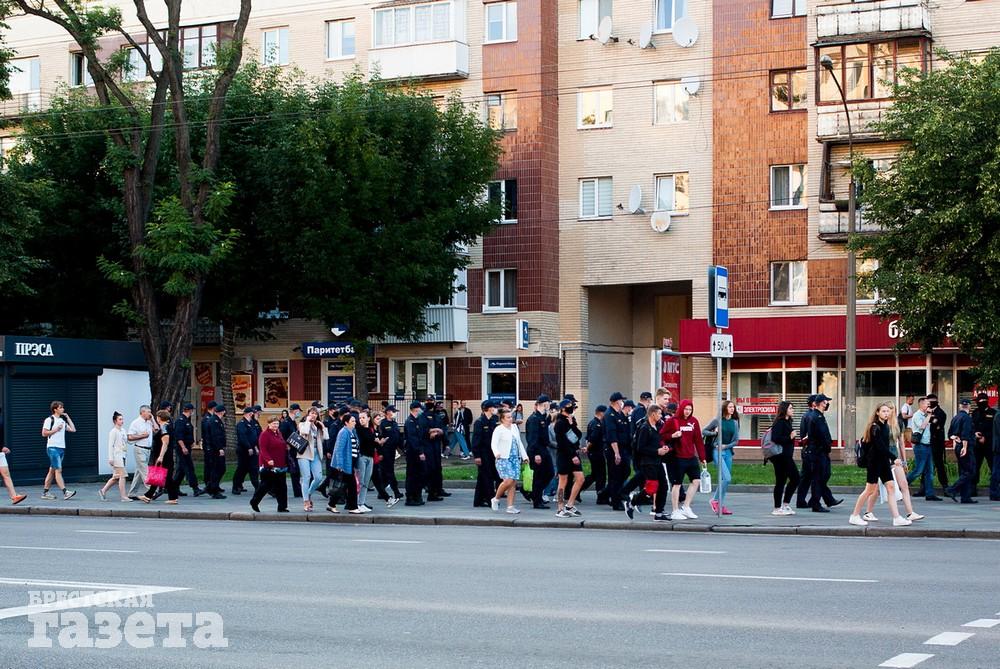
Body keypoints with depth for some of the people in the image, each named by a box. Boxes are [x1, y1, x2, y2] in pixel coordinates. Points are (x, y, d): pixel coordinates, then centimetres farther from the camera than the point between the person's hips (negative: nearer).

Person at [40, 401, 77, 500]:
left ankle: (45, 493, 15)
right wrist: (56, 429, -12)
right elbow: (44, 433, -8)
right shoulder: (49, 420, -5)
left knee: (52, 471, 10)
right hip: (53, 448, -8)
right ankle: (65, 492, -19)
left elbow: (73, 429, 13)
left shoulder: (62, 421, 17)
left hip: (61, 448, 8)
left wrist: (68, 418, 11)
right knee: (58, 470, -12)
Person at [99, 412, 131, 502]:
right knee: (122, 476, -9)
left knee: (116, 477, 12)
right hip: (116, 456, -9)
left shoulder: (123, 430, 14)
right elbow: (110, 445, -12)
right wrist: (110, 458, -16)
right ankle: (123, 496, -6)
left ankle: (103, 491, 22)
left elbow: (128, 441, 21)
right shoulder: (113, 432, -9)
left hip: (122, 455, 9)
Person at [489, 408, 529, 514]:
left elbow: (519, 443, 21)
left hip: (515, 458, 6)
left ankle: (510, 506, 3)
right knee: (508, 480, -18)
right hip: (503, 458, -6)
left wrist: (524, 456, 17)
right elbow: (494, 443, -15)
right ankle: (496, 499, 4)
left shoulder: (514, 427, 14)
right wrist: (496, 453, -35)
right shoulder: (499, 429, -6)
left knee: (513, 482, 0)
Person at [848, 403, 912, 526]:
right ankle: (854, 516, 9)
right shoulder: (875, 427, -15)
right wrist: (894, 457, -22)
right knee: (870, 489, -2)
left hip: (884, 461, 8)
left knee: (891, 487, 1)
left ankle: (896, 518, 0)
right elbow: (880, 447, -22)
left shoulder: (886, 426, 11)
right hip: (874, 461, -8)